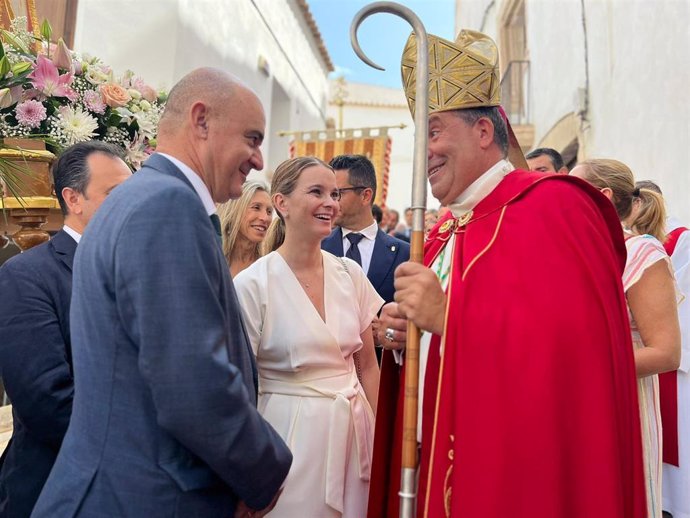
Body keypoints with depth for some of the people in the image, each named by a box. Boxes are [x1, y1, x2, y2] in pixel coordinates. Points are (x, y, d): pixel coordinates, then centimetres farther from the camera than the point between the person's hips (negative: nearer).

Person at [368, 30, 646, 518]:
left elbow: (573, 346, -25)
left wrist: (450, 318, -26)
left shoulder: (552, 206, -13)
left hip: (516, 474, -7)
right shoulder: (445, 231, 12)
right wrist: (403, 336, -3)